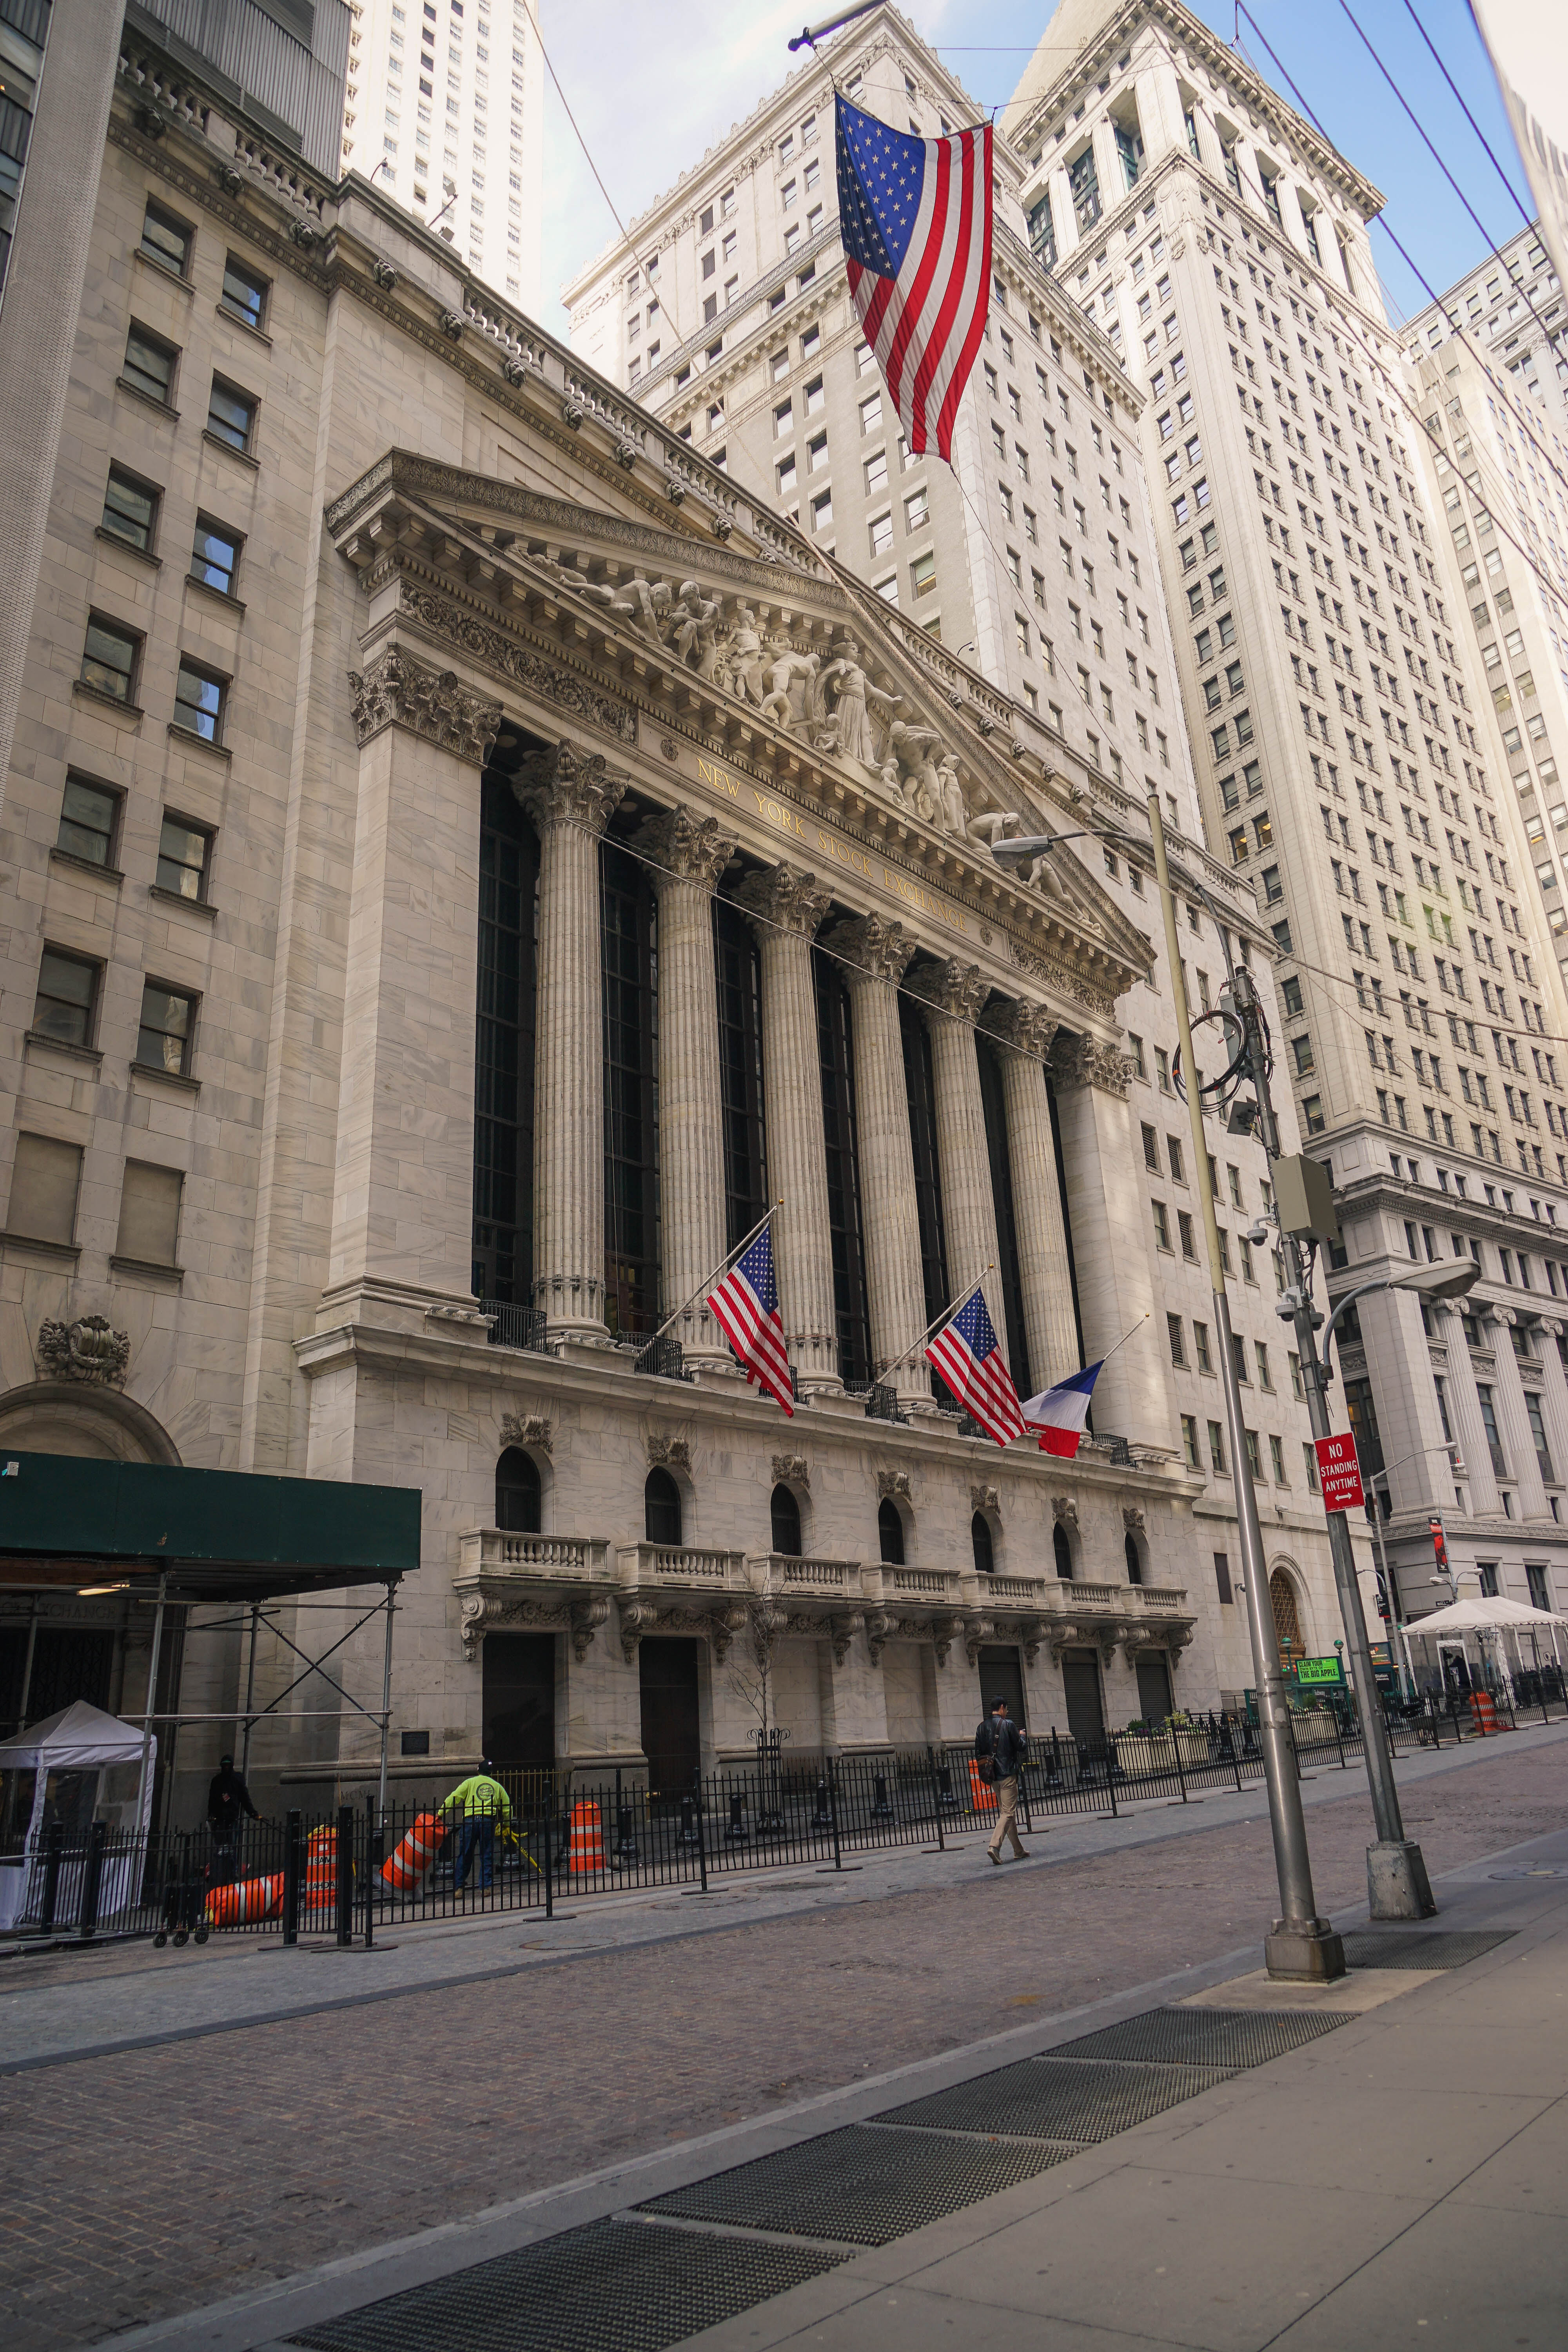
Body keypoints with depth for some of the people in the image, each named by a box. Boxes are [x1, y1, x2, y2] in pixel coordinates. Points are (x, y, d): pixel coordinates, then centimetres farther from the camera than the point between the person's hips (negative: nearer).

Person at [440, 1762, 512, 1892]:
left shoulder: (470, 1782, 12)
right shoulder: (497, 1786, 19)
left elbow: (454, 1798, 2)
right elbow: (507, 1808, 20)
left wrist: (441, 1813, 3)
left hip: (470, 1820, -1)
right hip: (488, 1821, 1)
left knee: (465, 1855, 7)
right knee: (487, 1856, 9)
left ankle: (458, 1886, 9)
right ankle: (485, 1886, 7)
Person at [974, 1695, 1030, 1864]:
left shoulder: (982, 1727, 7)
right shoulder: (1008, 1725, -10)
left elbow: (978, 1752, 9)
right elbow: (1020, 1747, -6)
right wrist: (1021, 1736, 13)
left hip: (992, 1776, 6)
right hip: (1008, 1774, -6)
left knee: (1005, 1812, 15)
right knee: (1008, 1813, -6)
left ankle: (1019, 1851, 20)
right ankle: (995, 1846, -23)